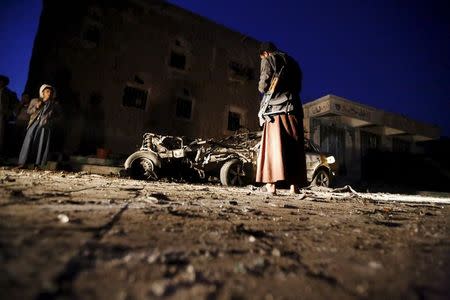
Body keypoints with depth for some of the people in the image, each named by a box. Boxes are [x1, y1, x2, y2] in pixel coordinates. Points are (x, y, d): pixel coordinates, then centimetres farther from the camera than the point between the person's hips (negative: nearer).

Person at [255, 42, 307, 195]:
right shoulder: (292, 62, 24)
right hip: (293, 109, 5)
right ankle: (294, 185, 0)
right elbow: (298, 86, 23)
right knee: (294, 147, 2)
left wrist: (262, 87, 17)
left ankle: (271, 184, -13)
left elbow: (263, 86, -3)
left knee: (273, 145, -8)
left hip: (275, 108, -4)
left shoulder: (268, 60, 7)